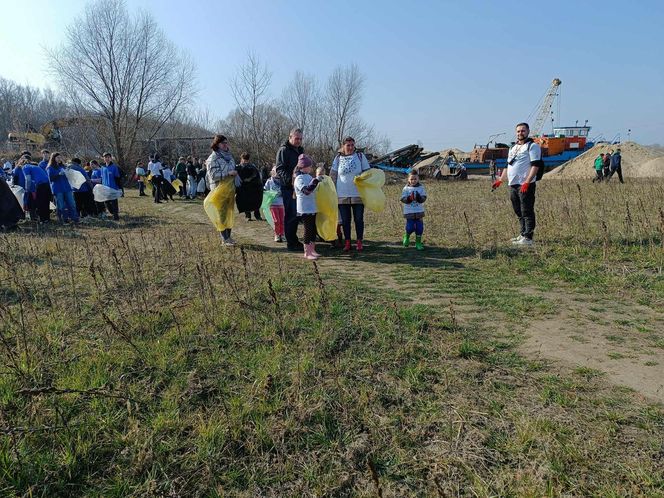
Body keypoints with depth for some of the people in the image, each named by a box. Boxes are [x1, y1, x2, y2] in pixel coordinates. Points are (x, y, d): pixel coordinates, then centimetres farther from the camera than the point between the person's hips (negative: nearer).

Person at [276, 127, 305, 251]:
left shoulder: (300, 150, 19)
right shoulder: (284, 150, -7)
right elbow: (280, 169, -16)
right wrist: (290, 179, -30)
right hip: (288, 188, -8)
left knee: (296, 215, 13)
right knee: (291, 215, -7)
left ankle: (294, 240, 23)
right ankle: (291, 243, -1)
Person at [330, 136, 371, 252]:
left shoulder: (360, 156, 4)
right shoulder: (338, 158, 6)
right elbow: (333, 175, 7)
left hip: (358, 194, -1)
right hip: (342, 195, 1)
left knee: (359, 219, 4)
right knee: (345, 220, 7)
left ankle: (359, 242, 13)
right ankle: (347, 242, 17)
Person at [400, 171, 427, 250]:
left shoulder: (421, 188, 1)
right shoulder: (406, 188, -3)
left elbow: (424, 198, -6)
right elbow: (403, 199, -9)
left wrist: (419, 198, -27)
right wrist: (409, 199, -28)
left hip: (419, 211, 2)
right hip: (409, 212, -2)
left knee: (419, 227, 3)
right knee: (410, 227, -5)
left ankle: (418, 242, 17)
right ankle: (406, 237, 28)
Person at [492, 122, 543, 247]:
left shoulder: (532, 146, -4)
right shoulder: (513, 148, 22)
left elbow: (535, 165, -13)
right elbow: (507, 166, 29)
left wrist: (527, 182, -22)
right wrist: (500, 180, 23)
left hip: (525, 185, -8)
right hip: (512, 185, 8)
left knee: (527, 212, -8)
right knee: (518, 212, 13)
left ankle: (528, 238, -7)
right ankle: (523, 234, 23)